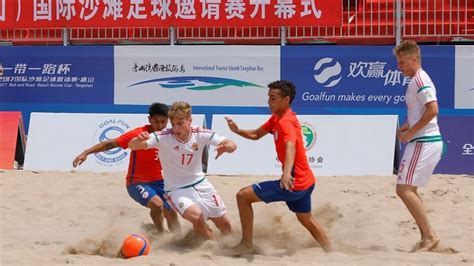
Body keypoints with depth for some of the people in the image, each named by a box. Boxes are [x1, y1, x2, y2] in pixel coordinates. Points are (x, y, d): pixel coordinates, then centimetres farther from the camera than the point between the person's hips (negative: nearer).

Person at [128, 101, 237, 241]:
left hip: (201, 183, 4)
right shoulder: (163, 137, -21)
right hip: (177, 189, -4)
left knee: (224, 224, 9)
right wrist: (139, 140, -52)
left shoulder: (200, 134, -12)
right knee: (196, 216, -30)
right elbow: (132, 145, -28)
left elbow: (232, 145, -14)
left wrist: (226, 147, -38)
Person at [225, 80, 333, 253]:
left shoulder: (286, 122, -20)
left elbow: (290, 147, -39)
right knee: (307, 221, 28)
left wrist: (287, 173, -57)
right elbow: (256, 135, 20)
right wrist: (237, 131, 0)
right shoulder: (276, 118, 9)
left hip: (294, 183, -10)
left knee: (243, 196, -5)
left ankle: (247, 243, 1)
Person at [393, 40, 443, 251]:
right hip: (424, 141, 11)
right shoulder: (418, 80, 19)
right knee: (409, 190, 15)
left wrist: (410, 132, -18)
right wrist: (408, 126, 13)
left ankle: (429, 236, -12)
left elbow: (433, 109, -24)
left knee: (404, 189, -13)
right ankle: (426, 238, 17)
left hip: (424, 143, -11)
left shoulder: (419, 80, -13)